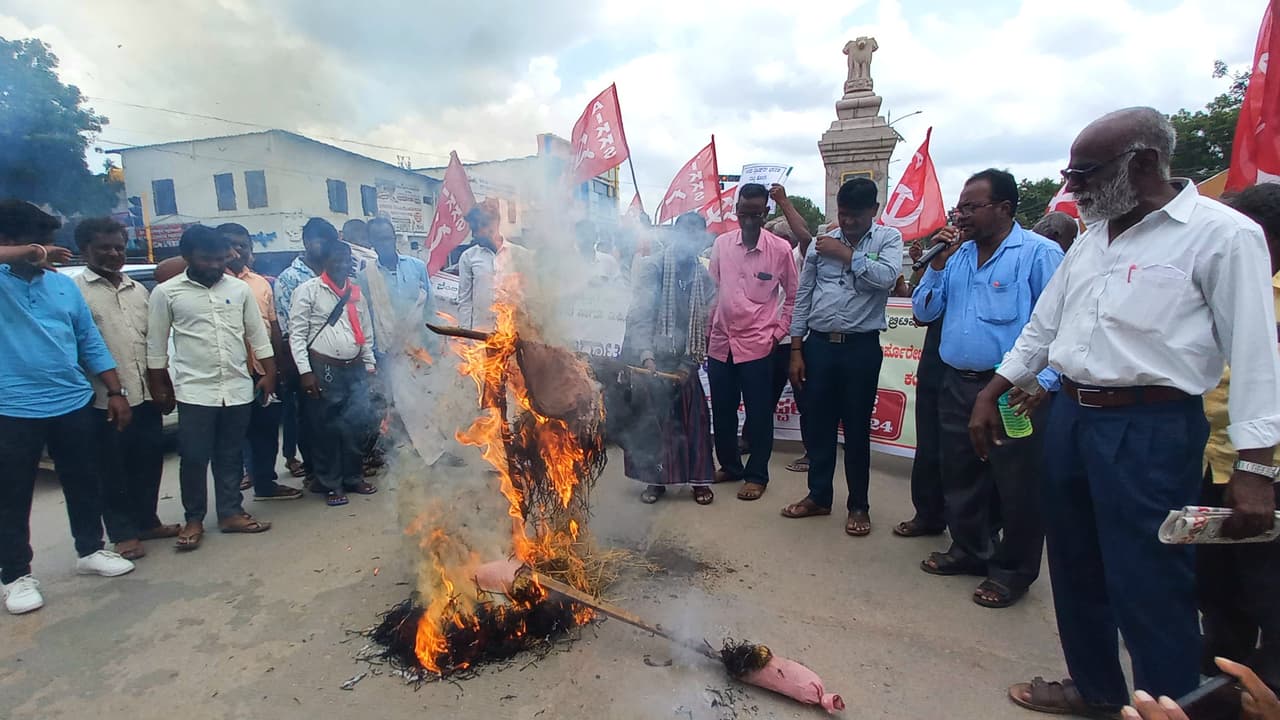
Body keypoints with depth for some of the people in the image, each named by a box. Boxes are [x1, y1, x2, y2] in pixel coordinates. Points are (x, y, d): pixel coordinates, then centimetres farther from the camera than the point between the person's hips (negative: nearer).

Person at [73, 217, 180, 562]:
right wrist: (111, 392, -16)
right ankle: (123, 532, 17)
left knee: (149, 461, 13)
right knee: (113, 469, 6)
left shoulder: (139, 289, 14)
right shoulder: (74, 289, -5)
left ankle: (146, 521, 29)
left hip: (146, 394, 6)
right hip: (105, 400, -5)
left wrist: (165, 383, 14)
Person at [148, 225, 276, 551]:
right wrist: (159, 389, 4)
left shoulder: (239, 288, 5)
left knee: (231, 456, 11)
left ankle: (231, 512, 22)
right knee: (194, 458, 3)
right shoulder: (167, 293, -1)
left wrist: (268, 374, 6)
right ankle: (194, 519, 18)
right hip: (194, 391, -2)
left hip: (238, 388, 2)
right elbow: (156, 346, 3)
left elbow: (258, 334, 9)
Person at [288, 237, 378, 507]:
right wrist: (305, 371, -13)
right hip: (324, 369, -5)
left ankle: (353, 478, 22)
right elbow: (297, 334, -7)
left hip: (355, 369, 5)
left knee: (357, 426, 6)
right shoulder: (308, 290, -3)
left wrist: (370, 364, 14)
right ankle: (331, 484, 16)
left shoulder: (355, 291, 14)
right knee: (326, 429, 3)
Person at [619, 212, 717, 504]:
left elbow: (704, 326, 2)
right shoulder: (651, 267, -6)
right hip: (647, 358, -2)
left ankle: (699, 479, 17)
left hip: (683, 362, 2)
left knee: (693, 419, 3)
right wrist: (646, 356, -27)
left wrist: (689, 364, -8)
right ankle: (655, 479, 19)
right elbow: (639, 315, -14)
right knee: (647, 420, 4)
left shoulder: (704, 279, 4)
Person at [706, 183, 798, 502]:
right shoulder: (721, 243, 4)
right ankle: (729, 465, 31)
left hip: (757, 344, -3)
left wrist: (778, 332, -1)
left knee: (759, 414, 5)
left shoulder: (780, 248, -5)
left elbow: (794, 296, 4)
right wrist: (708, 332, 8)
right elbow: (712, 290, 10)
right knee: (721, 412, 13)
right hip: (721, 342, 4)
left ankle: (757, 476, 20)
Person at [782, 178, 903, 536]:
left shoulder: (888, 238, 2)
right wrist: (796, 350, 4)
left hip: (861, 347, -2)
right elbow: (803, 297, 7)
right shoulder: (821, 243, 7)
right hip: (818, 345, 3)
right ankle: (818, 496, 28)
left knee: (857, 429, 7)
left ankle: (858, 506, 23)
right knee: (818, 425, 11)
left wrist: (846, 254, -11)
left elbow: (887, 277, -19)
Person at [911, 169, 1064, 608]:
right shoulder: (956, 254, 10)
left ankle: (1013, 571, 22)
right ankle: (971, 550, 36)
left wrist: (1039, 382, -21)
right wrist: (937, 263, -4)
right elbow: (924, 312, 8)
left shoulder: (1038, 253, -9)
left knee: (1016, 487, 5)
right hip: (957, 385, 7)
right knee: (960, 476, 17)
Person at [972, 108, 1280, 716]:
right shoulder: (1094, 236, 13)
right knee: (1075, 567, 18)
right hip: (1070, 416, 7)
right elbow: (1043, 326, 18)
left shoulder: (1222, 234, -8)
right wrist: (989, 395, 15)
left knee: (1148, 586, 0)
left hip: (1151, 430, -7)